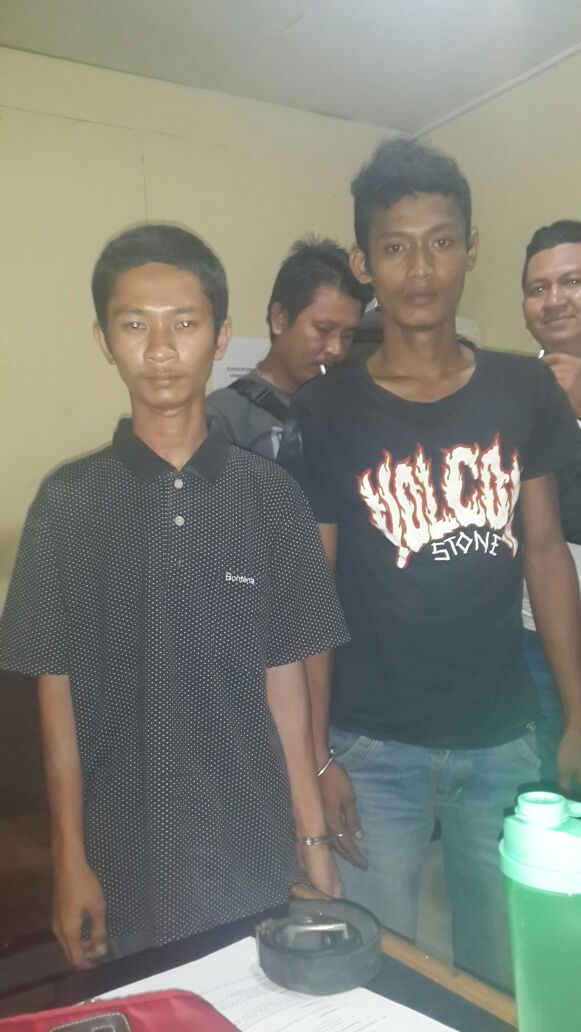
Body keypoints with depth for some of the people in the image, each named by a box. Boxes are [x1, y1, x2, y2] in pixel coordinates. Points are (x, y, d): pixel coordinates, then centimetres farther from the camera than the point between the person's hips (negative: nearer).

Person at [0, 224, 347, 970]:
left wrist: (313, 837, 3)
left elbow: (283, 679, 0)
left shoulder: (270, 496, -4)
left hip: (254, 850, 1)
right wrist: (70, 862, -2)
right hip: (124, 853, 0)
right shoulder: (67, 501, -6)